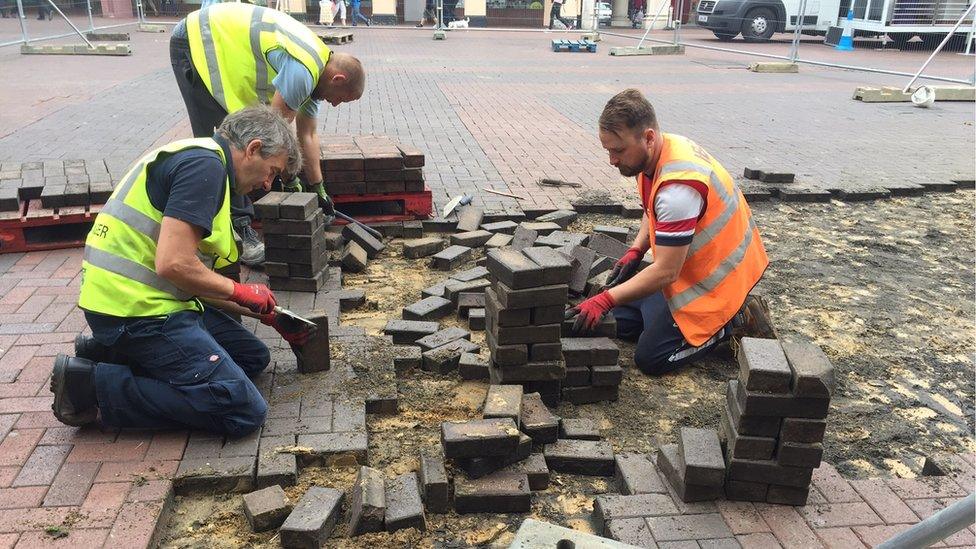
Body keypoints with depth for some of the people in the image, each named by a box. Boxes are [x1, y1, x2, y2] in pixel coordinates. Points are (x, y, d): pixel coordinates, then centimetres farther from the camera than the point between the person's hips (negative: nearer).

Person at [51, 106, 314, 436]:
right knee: (245, 412, -14)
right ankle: (96, 384, -6)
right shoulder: (205, 164, -14)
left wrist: (268, 315, 17)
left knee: (254, 358, 18)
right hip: (138, 309, -11)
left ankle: (113, 352, 12)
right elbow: (174, 265, -24)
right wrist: (240, 292, -7)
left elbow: (196, 280, 18)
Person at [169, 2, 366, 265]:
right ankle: (237, 230, -6)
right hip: (196, 42, -10)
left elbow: (308, 135, 11)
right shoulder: (302, 69, -26)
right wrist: (291, 180, -7)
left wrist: (318, 190, 15)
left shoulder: (313, 70, 5)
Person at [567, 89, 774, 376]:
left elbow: (666, 272, -31)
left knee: (651, 358, -9)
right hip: (689, 264, 9)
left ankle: (737, 319, 3)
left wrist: (605, 300, -29)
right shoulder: (658, 152, -5)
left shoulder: (678, 187, -34)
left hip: (715, 279, -9)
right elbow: (654, 212, 15)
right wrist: (634, 252, 0)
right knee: (622, 322, 11)